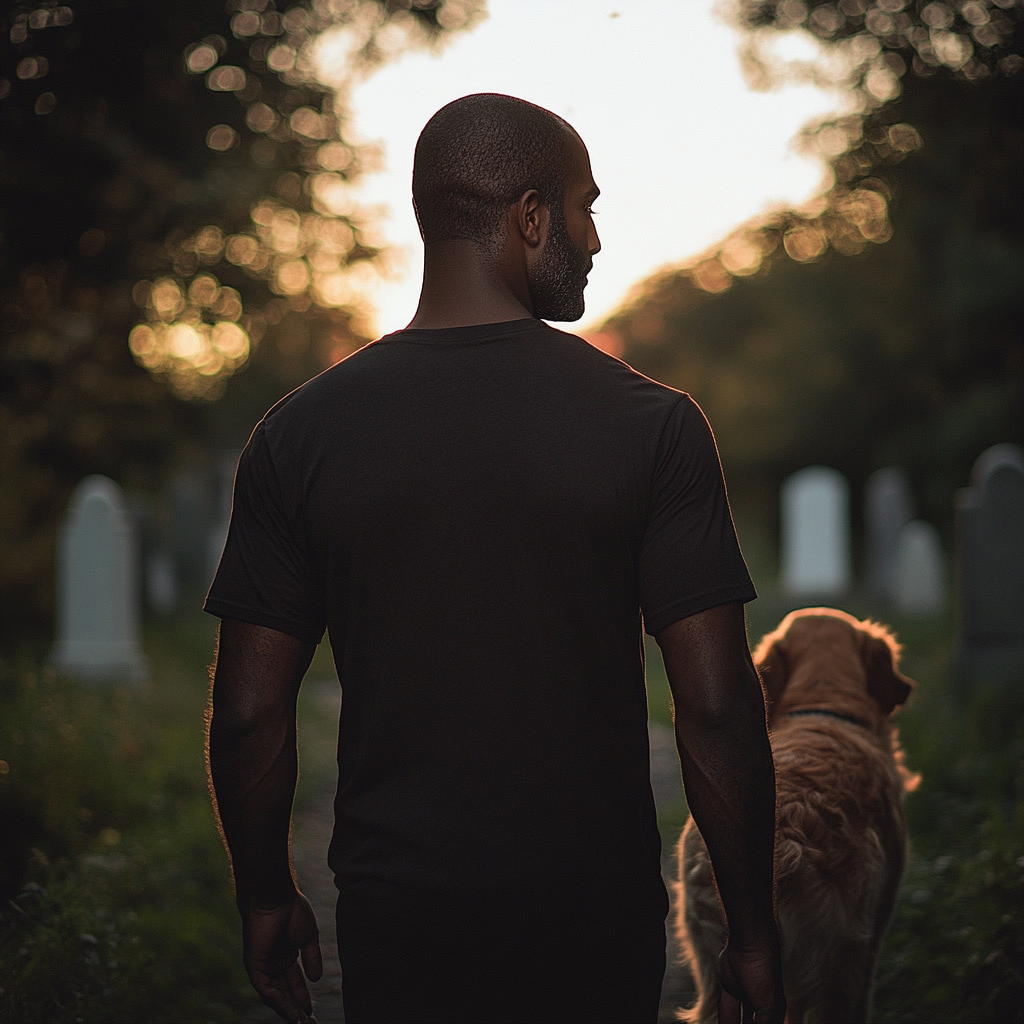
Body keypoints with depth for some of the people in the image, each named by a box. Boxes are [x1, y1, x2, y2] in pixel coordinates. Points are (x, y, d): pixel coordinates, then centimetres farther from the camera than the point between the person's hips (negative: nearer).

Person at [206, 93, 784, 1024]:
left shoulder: (299, 432, -6)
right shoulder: (650, 423, -11)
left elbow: (249, 712, -4)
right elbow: (716, 709, -12)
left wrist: (267, 899, 11)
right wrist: (753, 932, -2)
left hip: (392, 917, 1)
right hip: (596, 913, -1)